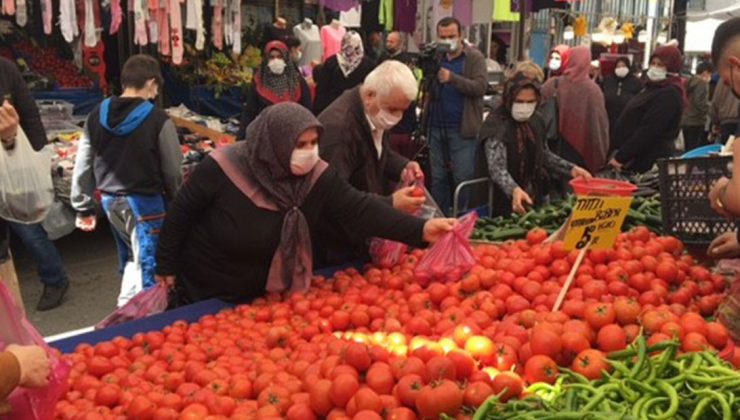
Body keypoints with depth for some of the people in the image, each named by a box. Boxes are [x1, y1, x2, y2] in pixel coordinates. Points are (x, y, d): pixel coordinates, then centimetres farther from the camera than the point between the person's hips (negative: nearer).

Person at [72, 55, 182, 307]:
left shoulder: (97, 116, 0)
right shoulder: (158, 120, -15)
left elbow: (83, 166, 4)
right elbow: (172, 170, -10)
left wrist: (83, 207, 13)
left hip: (110, 199, 7)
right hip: (144, 201, -6)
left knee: (129, 255, 24)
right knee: (145, 262, 3)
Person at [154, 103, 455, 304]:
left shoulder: (318, 177, -17)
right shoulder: (222, 169, -27)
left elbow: (360, 209, -23)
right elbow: (181, 213, -14)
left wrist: (419, 230, -35)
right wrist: (166, 267, -6)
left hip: (265, 294, 4)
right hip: (205, 293, -4)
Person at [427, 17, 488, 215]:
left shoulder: (474, 57, -1)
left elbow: (481, 87, -15)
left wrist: (452, 78, -25)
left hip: (462, 129, -4)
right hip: (436, 127, 5)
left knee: (463, 179, -2)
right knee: (438, 178, 9)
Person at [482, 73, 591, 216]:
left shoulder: (536, 121, 4)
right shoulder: (496, 126, -18)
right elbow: (497, 168, -29)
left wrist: (571, 169, 6)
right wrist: (514, 190, -47)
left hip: (534, 200, 6)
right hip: (506, 205, -6)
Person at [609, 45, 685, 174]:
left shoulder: (669, 94, -14)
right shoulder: (654, 87, 18)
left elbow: (649, 130, -22)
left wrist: (620, 157, -21)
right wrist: (619, 153, 13)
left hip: (650, 163, -10)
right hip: (639, 159, 10)